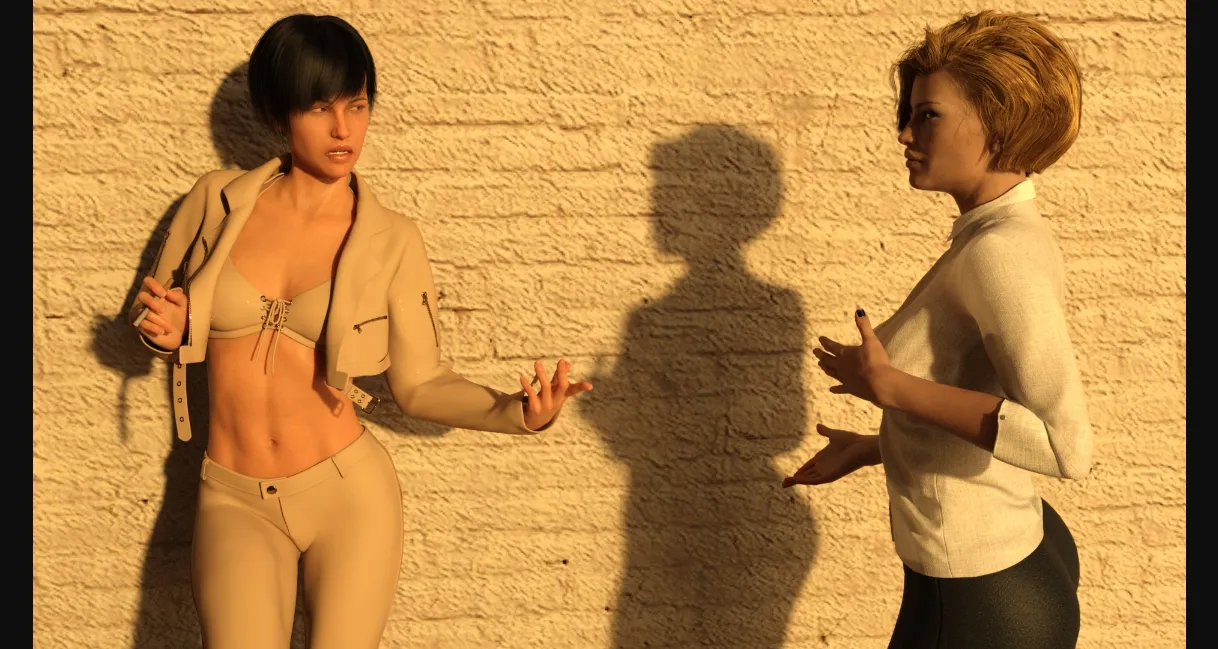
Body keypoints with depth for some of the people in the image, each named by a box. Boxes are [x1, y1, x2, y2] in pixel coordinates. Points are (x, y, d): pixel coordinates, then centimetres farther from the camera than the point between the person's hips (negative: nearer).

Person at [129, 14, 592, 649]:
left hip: (350, 489, -1)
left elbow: (419, 383, 1)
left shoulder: (391, 240, -4)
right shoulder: (216, 202, -1)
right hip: (236, 501, 1)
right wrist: (166, 329, -10)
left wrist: (514, 411, -16)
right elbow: (156, 319, 13)